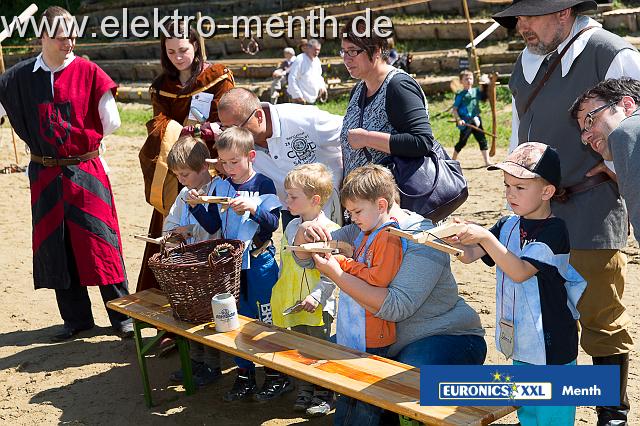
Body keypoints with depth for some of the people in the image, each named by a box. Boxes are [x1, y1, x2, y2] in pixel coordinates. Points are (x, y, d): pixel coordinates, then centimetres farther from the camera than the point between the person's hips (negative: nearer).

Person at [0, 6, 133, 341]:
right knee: (54, 245, 8)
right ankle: (76, 318, 21)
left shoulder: (87, 72, -5)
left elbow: (111, 122, -5)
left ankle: (122, 316, 9)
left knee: (99, 240, -2)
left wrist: (82, 142, 4)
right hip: (44, 174, 3)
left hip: (85, 171, -3)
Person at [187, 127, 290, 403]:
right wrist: (197, 207, -7)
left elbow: (273, 223, -12)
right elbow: (213, 227, 7)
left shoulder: (263, 185, -7)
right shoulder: (221, 187, 6)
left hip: (260, 261, -5)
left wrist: (252, 208, -27)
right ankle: (245, 375, 22)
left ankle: (276, 375, 14)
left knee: (267, 318, 1)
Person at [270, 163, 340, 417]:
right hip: (293, 304, 7)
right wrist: (281, 292, 16)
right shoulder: (291, 227, 8)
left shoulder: (329, 230, -16)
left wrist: (316, 296, -22)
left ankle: (323, 395, 20)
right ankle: (304, 392, 30)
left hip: (317, 306, -7)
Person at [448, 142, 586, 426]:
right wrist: (457, 241, -20)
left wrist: (485, 237, -31)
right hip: (520, 343, 7)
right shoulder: (508, 225, 5)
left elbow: (520, 271, -25)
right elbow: (470, 256, 2)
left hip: (551, 345, -7)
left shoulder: (553, 230, -17)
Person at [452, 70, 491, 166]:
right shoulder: (460, 94, -5)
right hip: (465, 122, -4)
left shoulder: (477, 91, 9)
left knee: (482, 140, 1)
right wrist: (458, 119, -20)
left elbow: (486, 97, 19)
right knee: (462, 142, 3)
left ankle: (487, 162, 3)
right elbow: (454, 109, -6)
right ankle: (453, 161, 19)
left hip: (476, 121, 5)